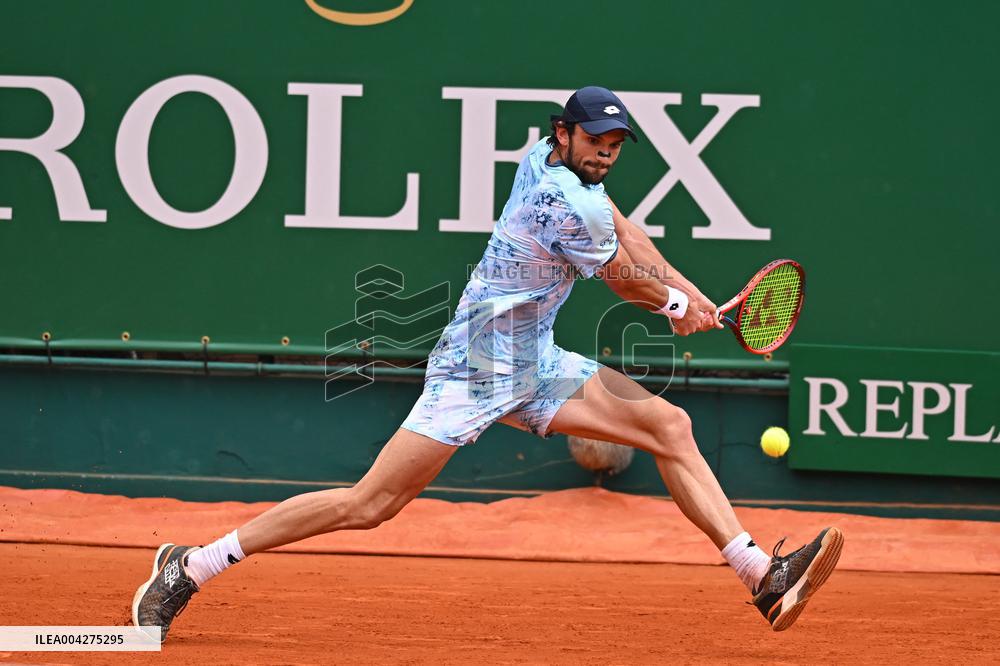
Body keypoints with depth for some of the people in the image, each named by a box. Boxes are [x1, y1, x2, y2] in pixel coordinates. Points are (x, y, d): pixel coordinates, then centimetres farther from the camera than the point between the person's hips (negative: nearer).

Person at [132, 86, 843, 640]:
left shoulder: (548, 159, 5)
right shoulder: (563, 205, -22)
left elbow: (625, 233, 19)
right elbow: (628, 281, -6)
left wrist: (689, 293, 11)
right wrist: (677, 303, 14)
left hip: (534, 366, 10)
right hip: (479, 368, -10)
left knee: (670, 425, 2)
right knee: (368, 505, -10)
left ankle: (764, 578, 3)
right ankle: (190, 566, 0)